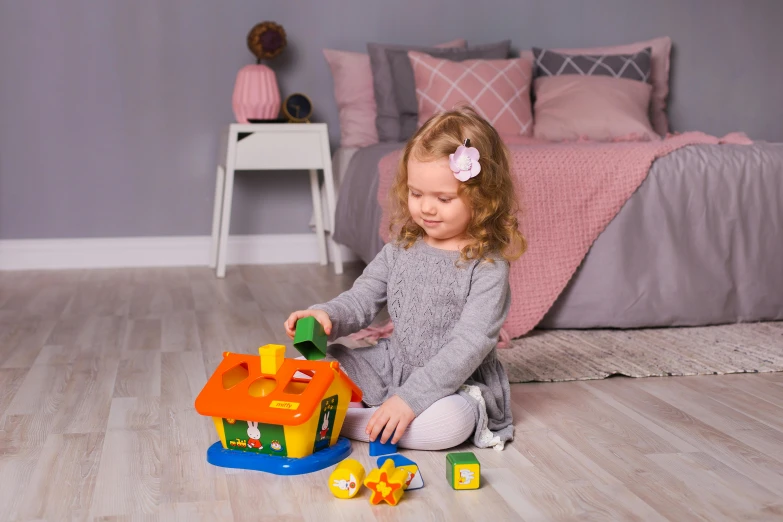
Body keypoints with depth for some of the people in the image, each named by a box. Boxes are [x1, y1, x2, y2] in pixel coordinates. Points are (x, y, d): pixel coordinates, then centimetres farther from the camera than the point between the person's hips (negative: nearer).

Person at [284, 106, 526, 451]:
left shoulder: (488, 267, -18)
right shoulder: (402, 248, 1)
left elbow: (470, 345, -24)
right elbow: (362, 299, 4)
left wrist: (411, 398, -30)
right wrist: (327, 316, -21)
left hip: (455, 383, -5)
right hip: (393, 365, 5)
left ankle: (328, 419, -25)